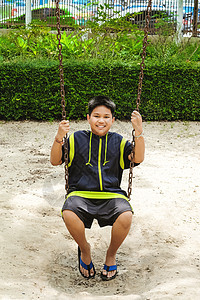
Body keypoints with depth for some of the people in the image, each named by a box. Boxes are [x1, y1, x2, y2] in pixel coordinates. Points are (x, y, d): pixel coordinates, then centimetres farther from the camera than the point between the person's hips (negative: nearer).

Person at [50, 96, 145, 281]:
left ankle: (111, 254, 3)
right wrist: (59, 138, -12)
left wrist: (139, 132, -13)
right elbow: (55, 161, 6)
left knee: (126, 216, -31)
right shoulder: (77, 139, 11)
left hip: (112, 195, 1)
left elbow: (138, 158, 0)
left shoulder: (118, 142, 13)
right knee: (69, 215, -34)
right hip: (81, 194, 0)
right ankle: (84, 249, 2)